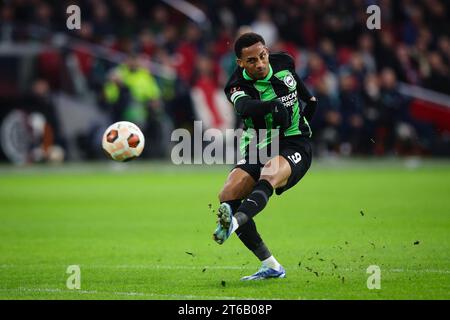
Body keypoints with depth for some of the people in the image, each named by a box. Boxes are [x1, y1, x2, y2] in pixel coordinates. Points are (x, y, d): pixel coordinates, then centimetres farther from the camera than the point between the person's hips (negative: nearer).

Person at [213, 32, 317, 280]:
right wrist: (273, 105, -54)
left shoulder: (284, 63, 0)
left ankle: (234, 221, -63)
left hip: (294, 147, -2)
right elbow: (244, 107, -38)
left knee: (269, 175, -35)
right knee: (227, 195, -19)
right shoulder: (237, 85, -11)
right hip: (257, 150, 2)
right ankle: (270, 266, -15)